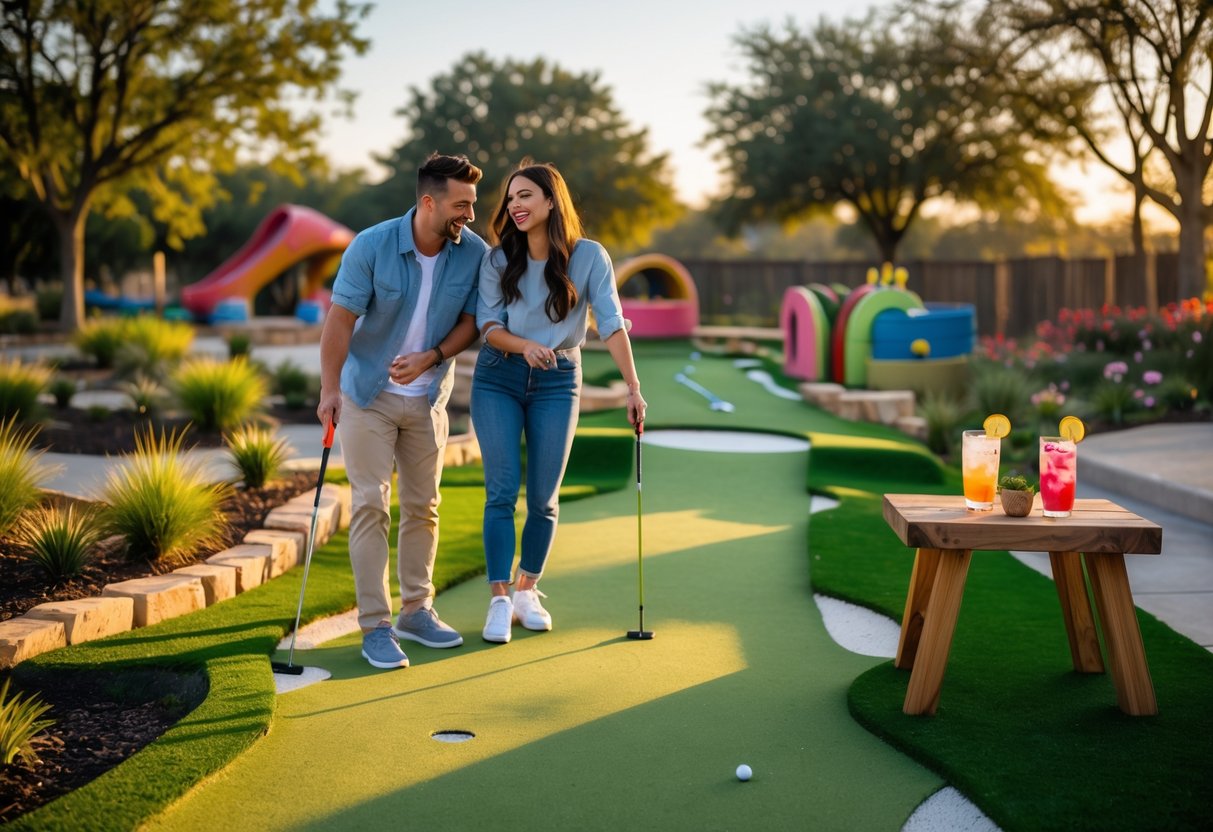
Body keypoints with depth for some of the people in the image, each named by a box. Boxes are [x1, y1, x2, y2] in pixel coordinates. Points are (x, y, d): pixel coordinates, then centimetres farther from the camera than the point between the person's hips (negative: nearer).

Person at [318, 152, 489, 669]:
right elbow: (340, 318, -15)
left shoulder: (474, 253, -11)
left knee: (423, 506, 10)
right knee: (371, 505, -5)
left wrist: (430, 357, -18)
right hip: (368, 394, -3)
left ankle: (416, 611, 24)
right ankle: (375, 627, -2)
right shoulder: (372, 246, -19)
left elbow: (470, 321, -2)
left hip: (428, 397, 4)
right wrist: (329, 389, -18)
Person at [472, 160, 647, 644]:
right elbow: (487, 324, -6)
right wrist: (524, 346, -27)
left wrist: (633, 387, -18)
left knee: (543, 496, 5)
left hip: (558, 383, 0)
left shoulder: (588, 257, -6)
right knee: (502, 491, -5)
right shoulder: (498, 259, -2)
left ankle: (527, 592, 22)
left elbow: (611, 324, -11)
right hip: (497, 380, 1)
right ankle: (499, 601, 2)